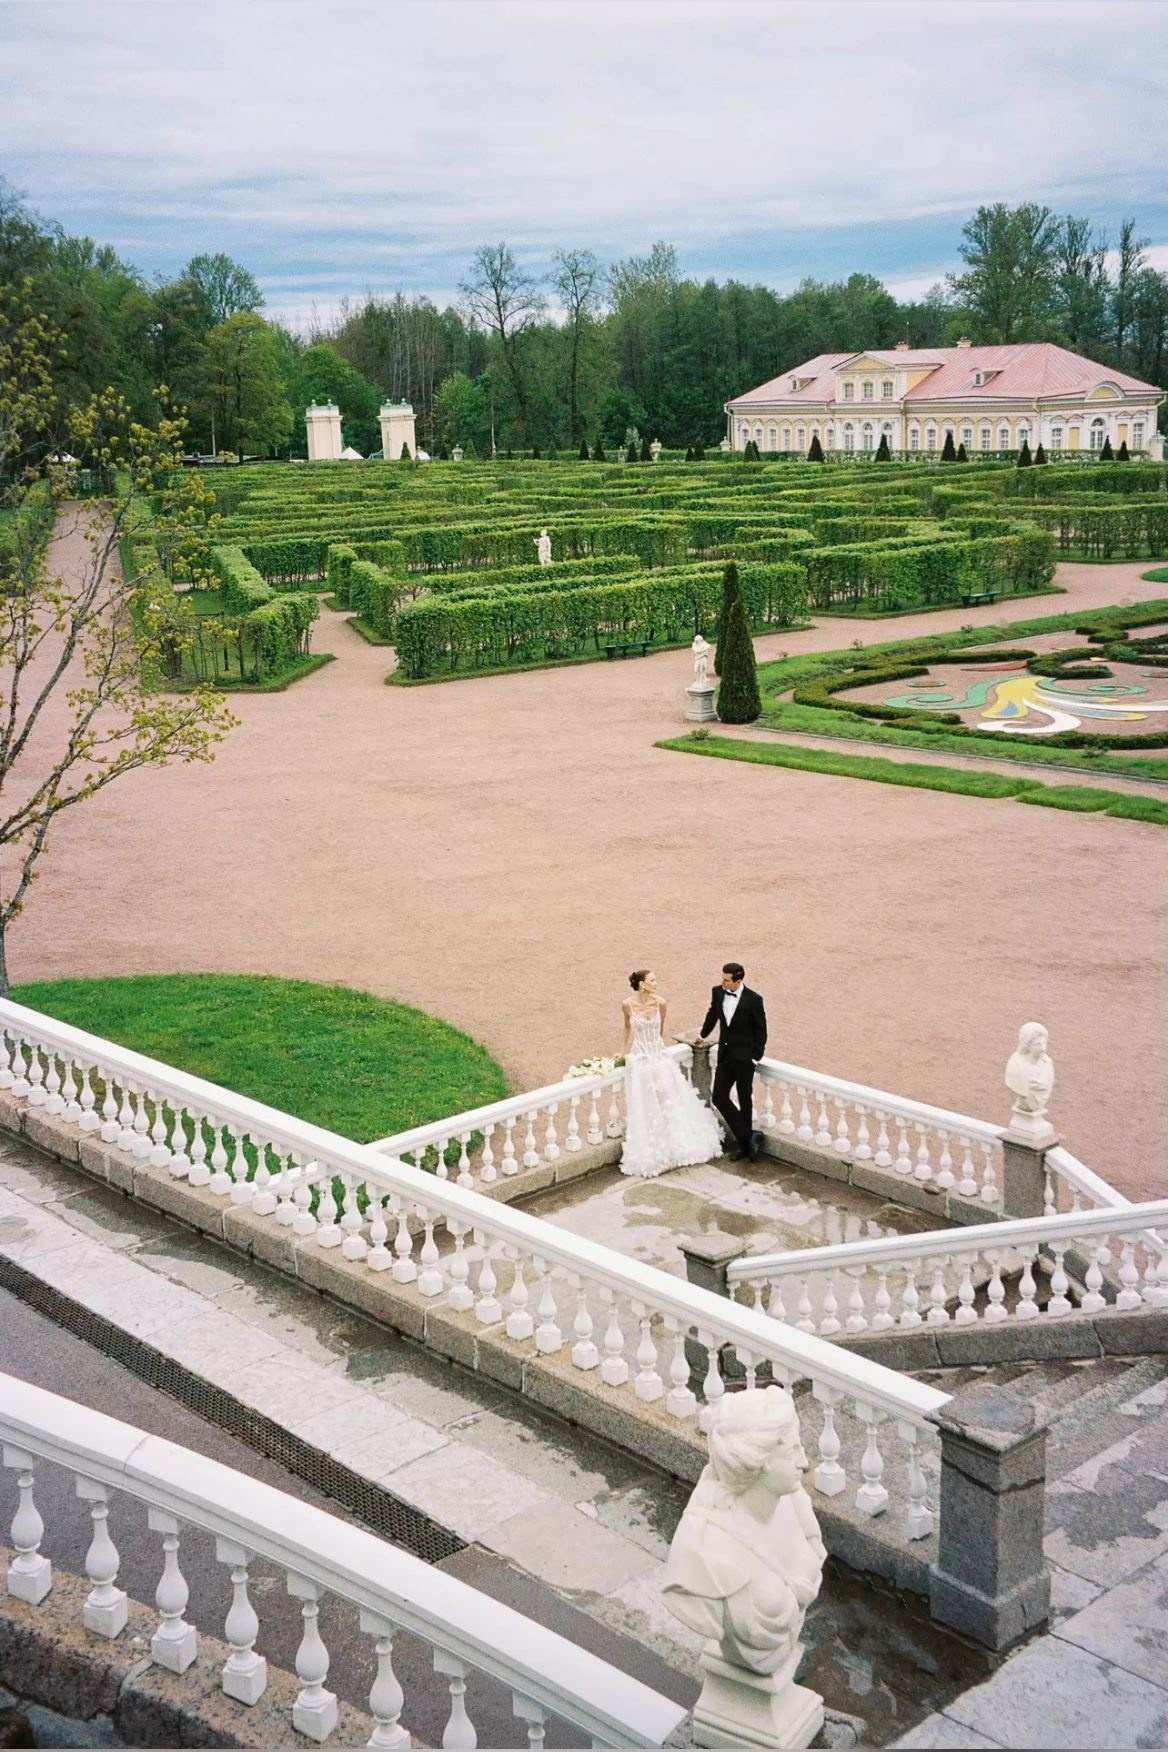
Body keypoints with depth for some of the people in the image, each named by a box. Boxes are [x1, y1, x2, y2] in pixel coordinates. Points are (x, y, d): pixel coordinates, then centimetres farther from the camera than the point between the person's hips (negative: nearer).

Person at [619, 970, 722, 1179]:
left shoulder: (661, 1003, -7)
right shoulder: (628, 1005, -10)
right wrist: (622, 1053, 16)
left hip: (660, 1059, 2)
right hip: (640, 1062, -2)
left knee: (672, 1104, 7)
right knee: (644, 1110, 3)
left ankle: (678, 1148, 23)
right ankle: (648, 1157, 14)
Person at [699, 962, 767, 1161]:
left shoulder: (753, 999, -14)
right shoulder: (718, 992, -2)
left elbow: (760, 1031, -7)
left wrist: (755, 1057, -9)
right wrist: (703, 1035, 30)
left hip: (744, 1057, -5)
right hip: (725, 1054, 5)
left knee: (745, 1100, 5)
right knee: (719, 1098, -1)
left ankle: (745, 1144, 18)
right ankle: (748, 1137, 8)